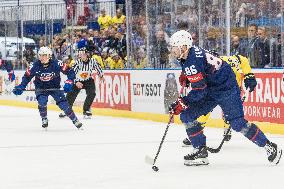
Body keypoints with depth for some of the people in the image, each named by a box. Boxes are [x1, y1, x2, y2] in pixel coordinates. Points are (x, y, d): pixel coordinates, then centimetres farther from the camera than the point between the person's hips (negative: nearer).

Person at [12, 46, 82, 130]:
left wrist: (69, 82, -32)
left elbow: (70, 72, -18)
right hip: (41, 88, 1)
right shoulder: (35, 65, -21)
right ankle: (44, 120, 2)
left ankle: (75, 120, 7)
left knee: (63, 103, -10)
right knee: (42, 102, -24)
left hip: (55, 87, -1)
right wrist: (21, 87, -21)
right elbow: (27, 76, -9)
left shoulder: (56, 64, -24)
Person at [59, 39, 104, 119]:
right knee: (71, 94, -7)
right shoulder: (77, 62, -21)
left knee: (92, 94, -19)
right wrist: (76, 82, -40)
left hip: (89, 80, 1)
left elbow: (97, 67, 4)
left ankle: (86, 110, -2)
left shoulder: (92, 61, -17)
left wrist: (101, 76, 19)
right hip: (78, 81, -1)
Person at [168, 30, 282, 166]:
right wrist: (186, 78, 14)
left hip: (226, 88, -10)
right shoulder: (188, 54, 4)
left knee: (237, 123, -13)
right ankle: (200, 151, 3)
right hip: (211, 89, 10)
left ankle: (270, 147, -1)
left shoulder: (193, 62, -26)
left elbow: (200, 91, -27)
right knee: (186, 116, 0)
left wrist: (181, 103, -23)